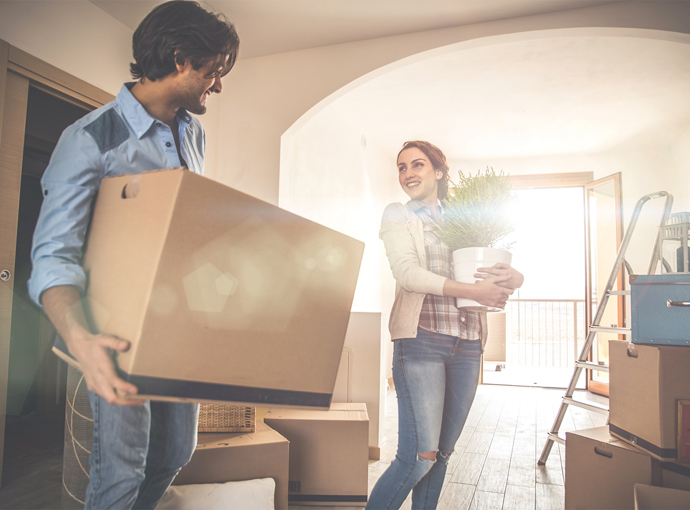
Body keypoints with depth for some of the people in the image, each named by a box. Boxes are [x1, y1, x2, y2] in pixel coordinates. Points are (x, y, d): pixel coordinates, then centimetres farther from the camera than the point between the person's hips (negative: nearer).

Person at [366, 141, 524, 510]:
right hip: (421, 338, -4)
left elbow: (497, 265, 16)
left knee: (442, 452, 12)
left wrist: (512, 278, -9)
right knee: (419, 455, -8)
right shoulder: (398, 215, 7)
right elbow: (406, 272, -9)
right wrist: (471, 290, -18)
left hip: (467, 344, 5)